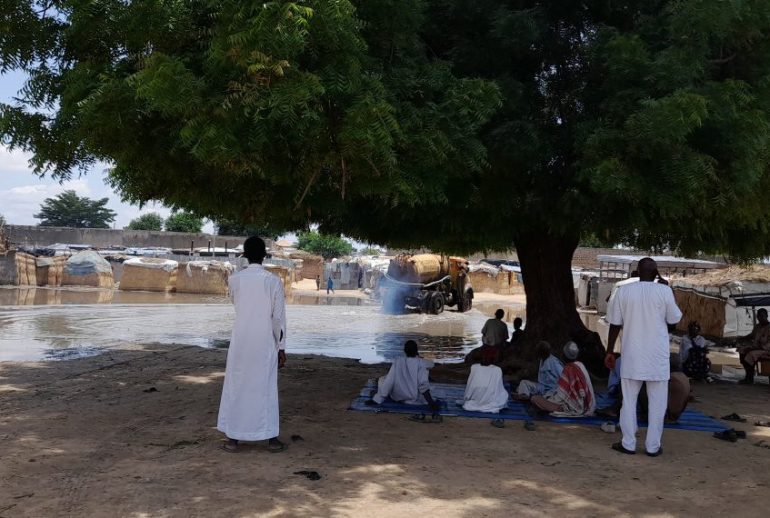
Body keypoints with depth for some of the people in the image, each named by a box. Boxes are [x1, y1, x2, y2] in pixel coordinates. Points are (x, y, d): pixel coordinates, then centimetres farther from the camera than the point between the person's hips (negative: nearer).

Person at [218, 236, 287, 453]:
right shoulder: (273, 281, -7)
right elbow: (279, 317, -6)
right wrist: (281, 348, 1)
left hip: (241, 342, 1)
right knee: (266, 389, 6)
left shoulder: (234, 279, -3)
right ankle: (271, 439, 10)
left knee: (236, 387, 9)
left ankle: (233, 438, 12)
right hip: (265, 343, -1)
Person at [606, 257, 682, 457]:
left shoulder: (623, 291, -1)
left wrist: (610, 352, 9)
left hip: (632, 355, 1)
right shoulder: (664, 291, -6)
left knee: (629, 400, 9)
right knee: (657, 402, 8)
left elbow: (615, 324, 0)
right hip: (658, 355, -1)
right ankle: (653, 446, 11)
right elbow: (673, 321, 2)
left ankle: (628, 444, 12)